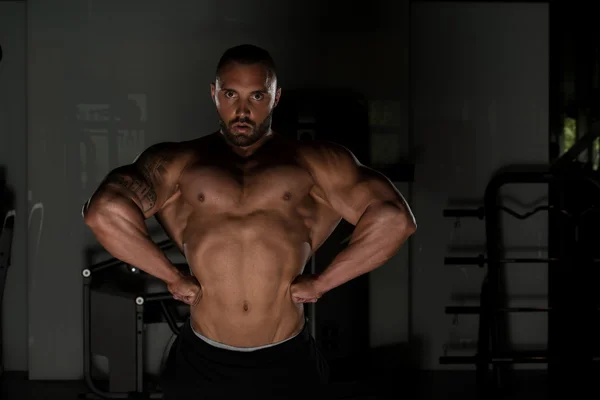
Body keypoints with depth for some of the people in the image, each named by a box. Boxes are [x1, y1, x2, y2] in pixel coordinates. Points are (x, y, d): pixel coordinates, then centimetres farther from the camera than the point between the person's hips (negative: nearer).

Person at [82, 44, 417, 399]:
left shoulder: (315, 162, 7)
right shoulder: (176, 162, 8)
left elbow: (394, 218, -5)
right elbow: (105, 211, -9)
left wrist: (322, 282, -6)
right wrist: (173, 277, -8)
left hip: (288, 362, 0)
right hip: (201, 363, 0)